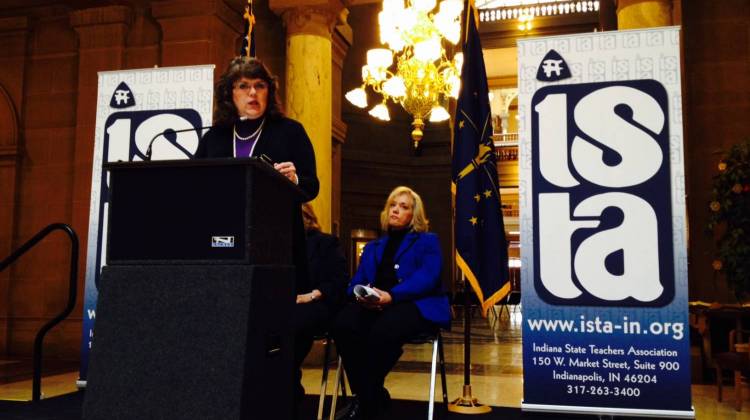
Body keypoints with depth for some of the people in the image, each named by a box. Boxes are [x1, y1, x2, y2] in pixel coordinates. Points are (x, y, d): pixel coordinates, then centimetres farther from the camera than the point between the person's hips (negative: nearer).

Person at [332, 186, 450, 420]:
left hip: (414, 304, -4)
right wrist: (361, 295, -10)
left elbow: (427, 277, -5)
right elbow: (357, 281, 17)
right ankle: (373, 396, -17)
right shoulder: (373, 247, 30)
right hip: (372, 305, 4)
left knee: (382, 331, -38)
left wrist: (392, 296, -21)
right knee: (343, 325, -31)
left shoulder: (427, 241, 16)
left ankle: (367, 401, -18)